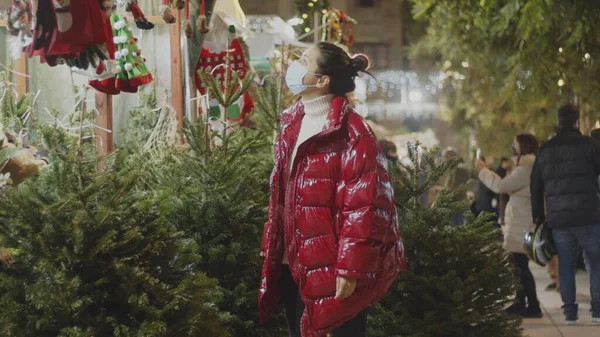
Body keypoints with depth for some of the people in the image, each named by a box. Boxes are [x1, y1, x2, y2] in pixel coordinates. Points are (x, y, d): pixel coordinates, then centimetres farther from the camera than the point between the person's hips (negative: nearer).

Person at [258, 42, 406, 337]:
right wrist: (271, 253, 14)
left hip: (333, 268, -8)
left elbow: (363, 208, -18)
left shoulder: (351, 132, -14)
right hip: (295, 264, 8)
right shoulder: (292, 125, 11)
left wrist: (349, 269, -21)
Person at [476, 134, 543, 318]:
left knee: (521, 265, -10)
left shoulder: (527, 169, -18)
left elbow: (501, 186, -20)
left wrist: (483, 170, -8)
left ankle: (533, 306, -9)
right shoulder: (527, 167, 18)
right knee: (518, 264, 14)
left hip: (523, 225, -11)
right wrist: (487, 171, 19)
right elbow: (508, 186, 20)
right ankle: (521, 303, 20)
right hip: (520, 224, 11)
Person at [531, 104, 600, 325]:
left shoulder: (545, 150, 11)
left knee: (566, 266, 9)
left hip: (558, 218, 4)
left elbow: (535, 187, 14)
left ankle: (570, 311, 6)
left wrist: (538, 217, 19)